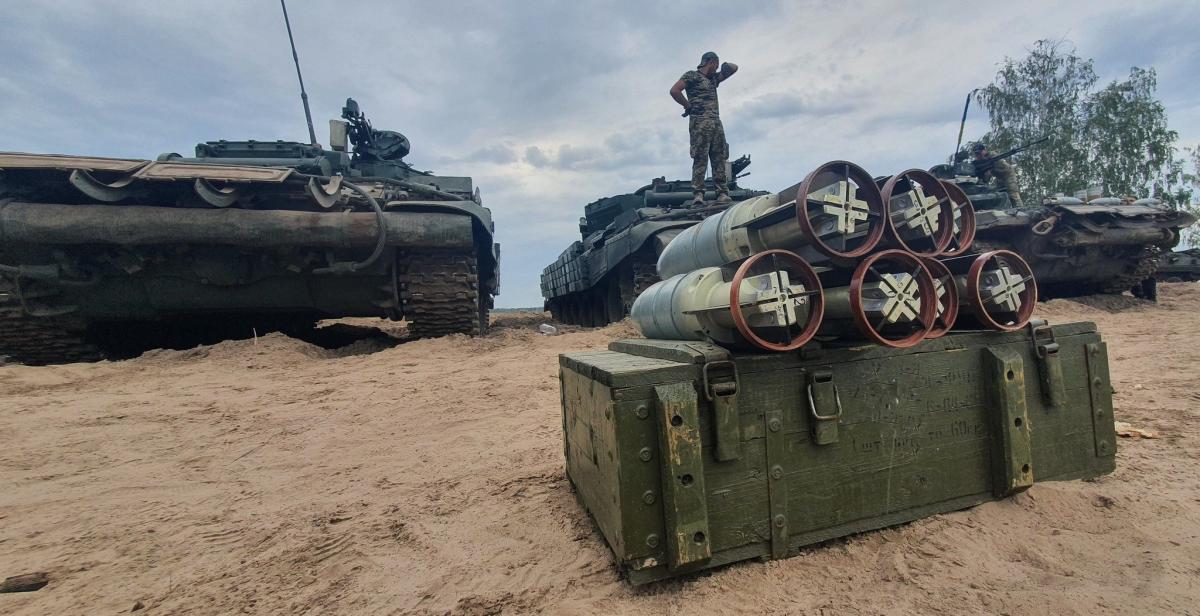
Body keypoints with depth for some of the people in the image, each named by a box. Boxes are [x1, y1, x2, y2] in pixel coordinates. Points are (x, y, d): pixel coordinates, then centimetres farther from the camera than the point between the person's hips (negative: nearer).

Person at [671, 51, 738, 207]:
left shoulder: (714, 78, 27)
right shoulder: (692, 75, 6)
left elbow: (734, 68, 36)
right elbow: (674, 90, -7)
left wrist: (725, 65, 29)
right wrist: (688, 105, -4)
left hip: (716, 122, 7)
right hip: (699, 122, -7)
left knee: (720, 160, -2)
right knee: (700, 159, -14)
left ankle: (723, 193, -3)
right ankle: (697, 194, -18)